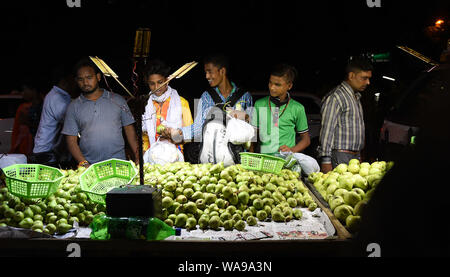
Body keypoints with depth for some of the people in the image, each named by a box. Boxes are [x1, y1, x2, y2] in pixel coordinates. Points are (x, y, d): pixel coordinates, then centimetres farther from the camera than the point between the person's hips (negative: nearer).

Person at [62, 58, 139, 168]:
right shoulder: (73, 107, 9)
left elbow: (129, 130, 12)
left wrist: (137, 156, 2)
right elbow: (71, 140, 6)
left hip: (118, 163, 0)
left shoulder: (117, 100, 11)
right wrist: (83, 163, -9)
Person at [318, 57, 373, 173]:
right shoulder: (335, 97, -9)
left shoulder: (356, 98, 20)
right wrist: (326, 161, -18)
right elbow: (327, 130, -13)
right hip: (340, 158, -8)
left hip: (355, 157, 8)